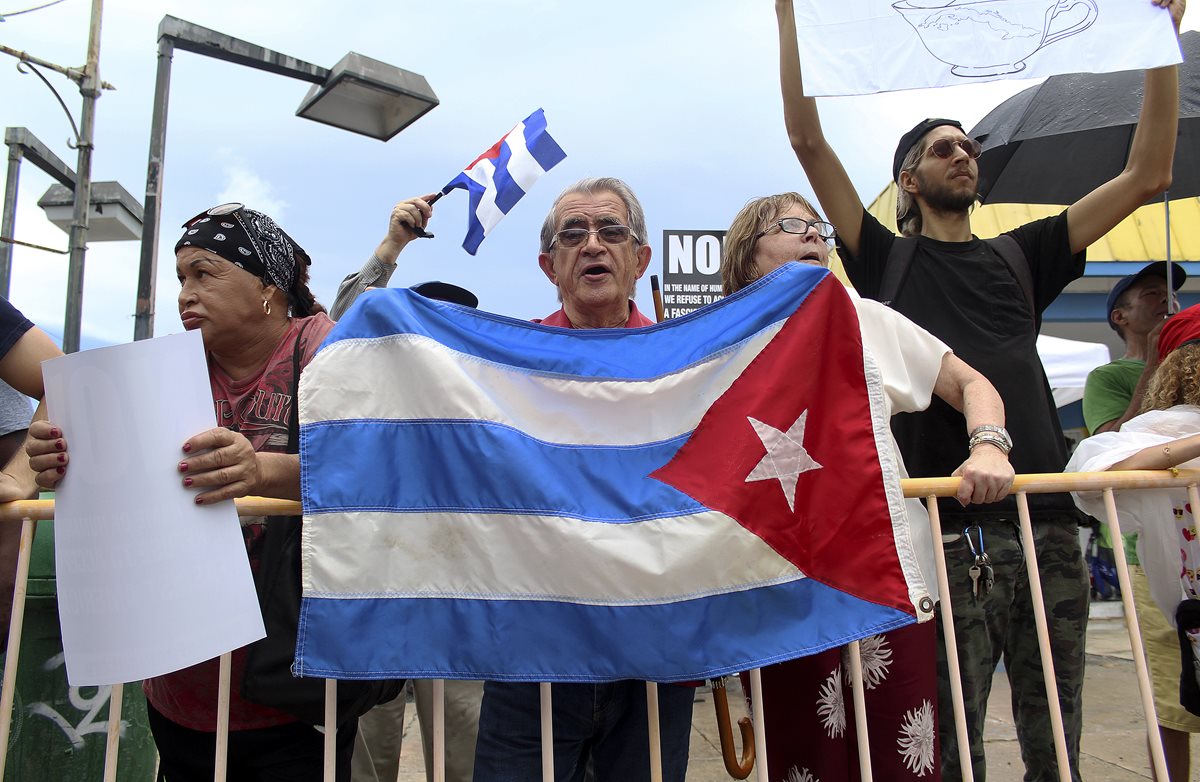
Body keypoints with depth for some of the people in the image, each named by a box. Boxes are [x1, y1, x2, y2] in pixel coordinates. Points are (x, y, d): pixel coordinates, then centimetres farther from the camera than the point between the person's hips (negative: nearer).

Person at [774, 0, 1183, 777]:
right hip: (949, 528, -4)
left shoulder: (1021, 255, 19)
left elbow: (1147, 174, 17)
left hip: (1049, 519, 4)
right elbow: (808, 139, 2)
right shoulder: (887, 259, 8)